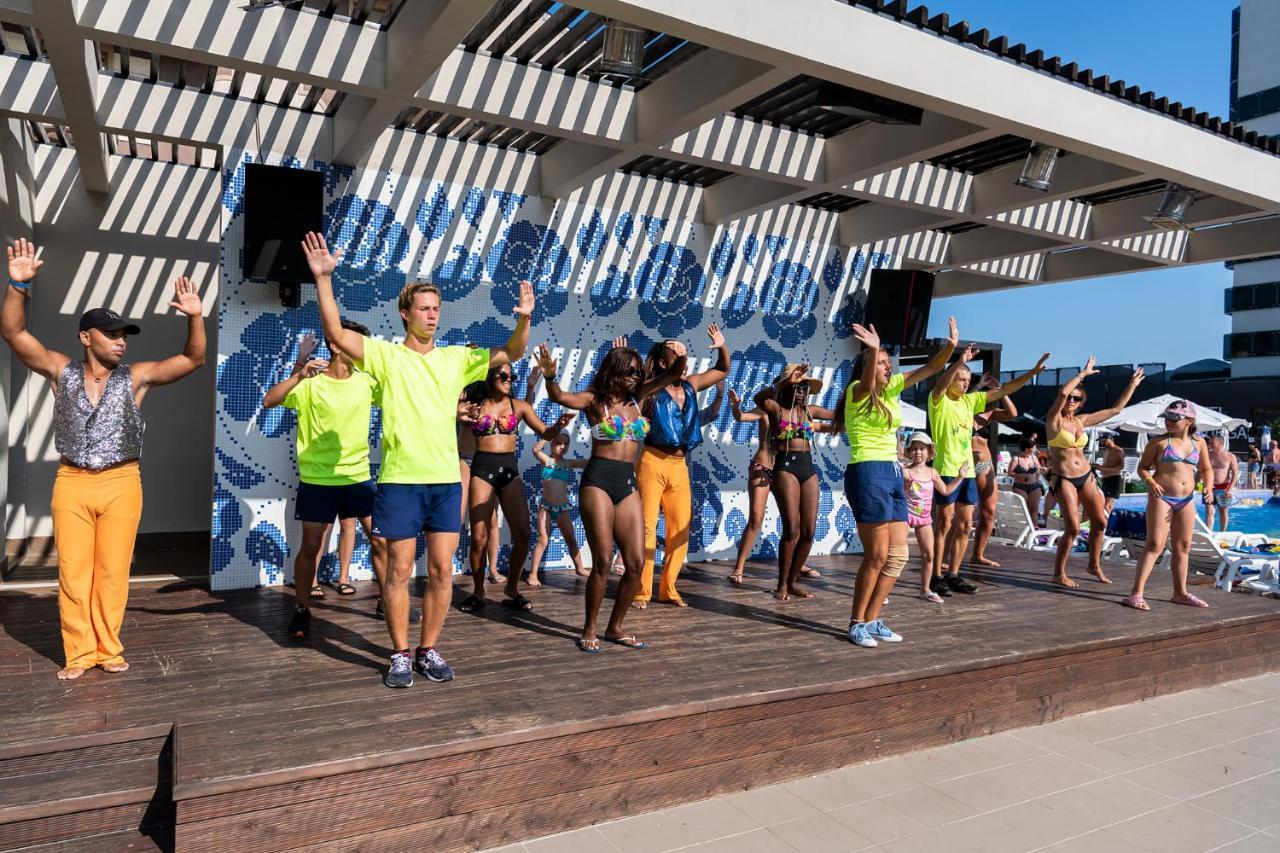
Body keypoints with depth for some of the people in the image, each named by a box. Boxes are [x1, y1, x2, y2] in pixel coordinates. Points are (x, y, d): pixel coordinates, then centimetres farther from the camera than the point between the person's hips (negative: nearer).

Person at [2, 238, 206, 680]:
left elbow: (193, 359, -4)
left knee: (113, 572, 6)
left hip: (121, 483, -1)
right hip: (72, 482, 1)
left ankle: (108, 649, 18)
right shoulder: (62, 371, 4)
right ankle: (78, 653, 17)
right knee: (73, 573, 6)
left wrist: (195, 317, -20)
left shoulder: (136, 377, 1)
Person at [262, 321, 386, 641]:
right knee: (310, 546, 4)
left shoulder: (367, 381, 3)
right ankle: (301, 611, 19)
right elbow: (269, 401, -17)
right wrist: (298, 373, -29)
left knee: (380, 539, 6)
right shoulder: (309, 383, -7)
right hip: (317, 480, -3)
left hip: (358, 476, 3)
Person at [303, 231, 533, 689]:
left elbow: (510, 354, 5)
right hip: (400, 479, -3)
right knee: (399, 570, 4)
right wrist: (323, 278, -20)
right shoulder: (385, 354, 0)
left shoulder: (456, 358, 9)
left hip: (446, 479, 3)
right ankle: (400, 654, 18)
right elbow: (335, 332, -12)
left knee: (442, 570, 7)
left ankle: (428, 650, 21)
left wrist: (524, 320, -13)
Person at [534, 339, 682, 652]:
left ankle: (615, 627, 19)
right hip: (598, 481, -6)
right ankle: (589, 630, 10)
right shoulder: (595, 399, -2)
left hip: (628, 484, 6)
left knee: (636, 563, 2)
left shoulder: (637, 398, 13)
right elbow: (559, 397, -20)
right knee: (602, 561, -7)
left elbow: (673, 375, 17)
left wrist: (681, 356, -4)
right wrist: (549, 377, -41)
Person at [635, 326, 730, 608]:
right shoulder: (651, 390, -7)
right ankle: (641, 591, 4)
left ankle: (668, 589, 19)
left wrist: (722, 347, 6)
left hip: (680, 466, 6)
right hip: (653, 463, -6)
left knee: (681, 529, 8)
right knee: (647, 528, -4)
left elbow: (723, 370, 23)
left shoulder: (691, 385, 10)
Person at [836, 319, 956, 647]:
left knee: (898, 554, 7)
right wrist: (873, 351, -49)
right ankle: (857, 623, 7)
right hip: (867, 474, -8)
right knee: (877, 555, -6)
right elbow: (867, 383, -32)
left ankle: (871, 620, 17)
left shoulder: (892, 388, 14)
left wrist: (951, 345, -9)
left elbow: (930, 368, 9)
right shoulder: (857, 392, -7)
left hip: (893, 473, 8)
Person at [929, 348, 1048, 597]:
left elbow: (1003, 390, 13)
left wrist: (1032, 372, 6)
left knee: (965, 525, 8)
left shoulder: (970, 400, 12)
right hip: (947, 470, -7)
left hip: (967, 470, 7)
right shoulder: (939, 401, -7)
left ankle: (953, 575, 16)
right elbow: (940, 386, -29)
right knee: (944, 524, -4)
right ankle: (937, 576, 3)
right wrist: (959, 362, -44)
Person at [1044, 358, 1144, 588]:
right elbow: (1062, 392, -25)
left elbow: (1116, 409, 15)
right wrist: (1084, 374, -16)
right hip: (1064, 479, -6)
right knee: (1073, 528, -12)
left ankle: (1094, 565, 30)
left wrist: (1133, 384, 17)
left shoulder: (1082, 420, 8)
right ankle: (1059, 574, 1)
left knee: (1100, 522, 10)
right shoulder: (1054, 420, -7)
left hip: (1086, 476, 6)